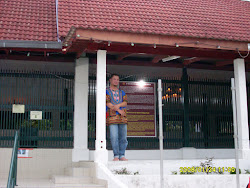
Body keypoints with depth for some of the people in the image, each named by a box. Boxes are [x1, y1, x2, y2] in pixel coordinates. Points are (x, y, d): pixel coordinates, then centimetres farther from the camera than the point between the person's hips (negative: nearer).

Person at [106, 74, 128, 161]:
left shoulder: (122, 93, 23)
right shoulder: (106, 91, 10)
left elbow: (125, 102, 8)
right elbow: (107, 103, -3)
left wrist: (118, 105, -12)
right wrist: (118, 110, -10)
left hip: (122, 116, 4)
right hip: (112, 116, -4)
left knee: (123, 137, 0)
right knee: (114, 137, -11)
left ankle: (122, 155, 6)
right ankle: (116, 156, -6)